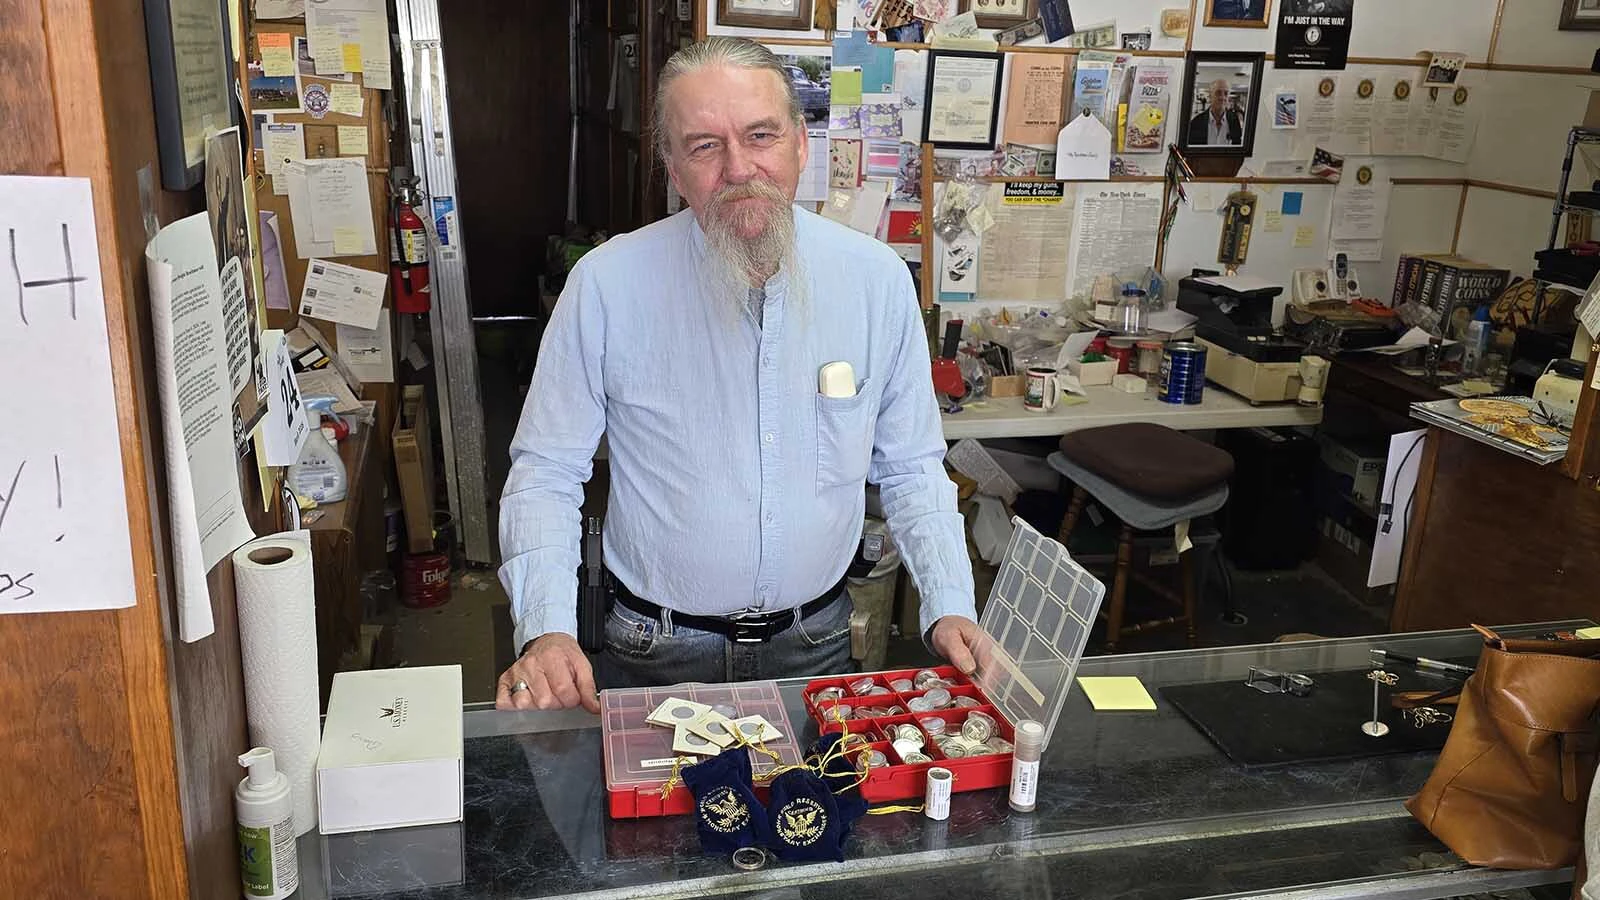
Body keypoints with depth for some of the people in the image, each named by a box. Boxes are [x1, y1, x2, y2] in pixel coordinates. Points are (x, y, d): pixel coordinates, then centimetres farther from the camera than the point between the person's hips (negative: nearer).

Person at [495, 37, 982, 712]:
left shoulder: (878, 279, -8)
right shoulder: (607, 283, -15)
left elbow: (910, 467, 1)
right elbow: (545, 472, -8)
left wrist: (950, 607, -10)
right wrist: (547, 630, -21)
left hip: (815, 647, 2)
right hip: (657, 655, -2)